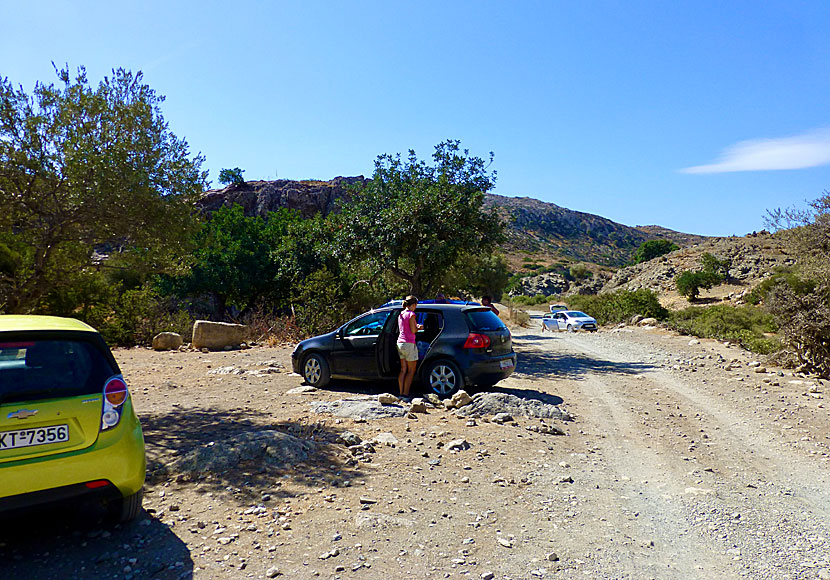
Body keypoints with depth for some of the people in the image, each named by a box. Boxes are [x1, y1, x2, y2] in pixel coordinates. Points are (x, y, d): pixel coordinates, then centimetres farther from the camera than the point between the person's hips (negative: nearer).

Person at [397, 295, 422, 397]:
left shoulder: (401, 314, 13)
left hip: (400, 342, 8)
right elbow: (413, 331, -14)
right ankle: (405, 393, -1)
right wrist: (419, 327, 6)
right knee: (411, 371, 1)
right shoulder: (411, 314, -12)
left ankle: (401, 392, 11)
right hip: (409, 343, -8)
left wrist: (416, 327, 16)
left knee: (403, 370, 11)